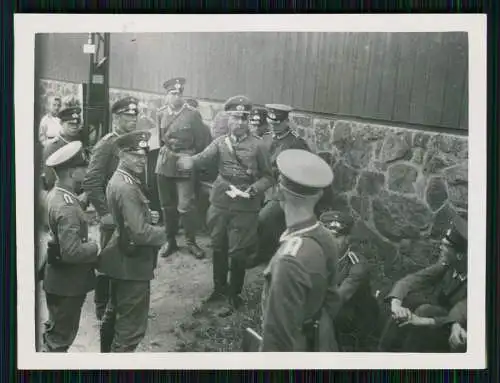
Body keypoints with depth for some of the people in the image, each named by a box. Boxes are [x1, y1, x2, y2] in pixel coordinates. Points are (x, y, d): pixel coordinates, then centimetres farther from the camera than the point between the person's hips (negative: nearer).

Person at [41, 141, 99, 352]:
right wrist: (95, 247, -16)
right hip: (67, 282, -9)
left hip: (61, 278, 9)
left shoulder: (56, 194, 1)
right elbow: (72, 252, -32)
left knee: (56, 330, 26)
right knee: (60, 335, 7)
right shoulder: (67, 208, -29)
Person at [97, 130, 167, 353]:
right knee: (131, 326, -1)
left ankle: (107, 352, 43)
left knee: (114, 314, 26)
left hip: (121, 261, 11)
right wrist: (166, 233, -13)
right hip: (132, 265, -11)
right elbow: (139, 232, -27)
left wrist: (148, 216, 1)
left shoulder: (117, 180, 6)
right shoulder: (127, 188, -24)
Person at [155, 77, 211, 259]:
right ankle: (171, 241, 24)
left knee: (186, 206, -8)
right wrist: (166, 154, 11)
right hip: (165, 164, 4)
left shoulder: (193, 114, -7)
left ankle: (191, 242, 8)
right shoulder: (163, 114, 5)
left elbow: (202, 141, -3)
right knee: (167, 205, 11)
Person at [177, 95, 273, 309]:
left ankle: (235, 293, 24)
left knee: (238, 252, 4)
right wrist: (188, 162, -37)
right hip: (219, 203, 3)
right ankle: (219, 288, 35)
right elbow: (203, 158, -16)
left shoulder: (257, 145, -5)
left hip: (245, 207, -3)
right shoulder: (220, 143, 2)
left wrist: (253, 190, -17)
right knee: (218, 248, 15)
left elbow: (268, 177, 0)